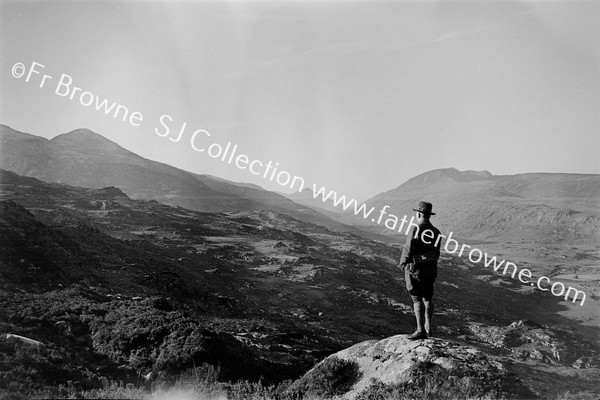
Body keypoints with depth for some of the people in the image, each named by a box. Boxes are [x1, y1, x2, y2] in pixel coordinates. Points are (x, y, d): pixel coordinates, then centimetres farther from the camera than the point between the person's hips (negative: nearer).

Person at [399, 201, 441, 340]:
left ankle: (421, 331, -4)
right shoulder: (435, 231, 4)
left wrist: (403, 262, 0)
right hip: (431, 268, 7)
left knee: (417, 299, -3)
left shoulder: (415, 229, -17)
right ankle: (428, 329, 21)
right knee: (428, 298, 15)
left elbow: (408, 248, -16)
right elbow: (437, 253, 7)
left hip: (416, 268, -7)